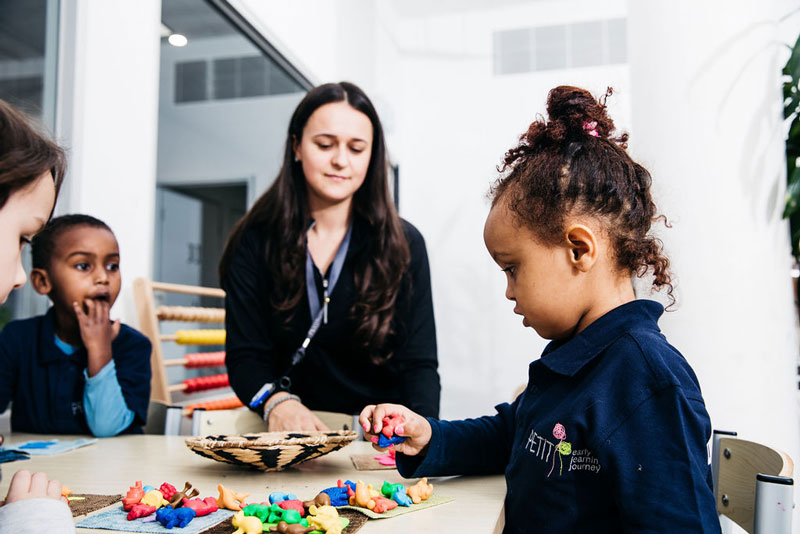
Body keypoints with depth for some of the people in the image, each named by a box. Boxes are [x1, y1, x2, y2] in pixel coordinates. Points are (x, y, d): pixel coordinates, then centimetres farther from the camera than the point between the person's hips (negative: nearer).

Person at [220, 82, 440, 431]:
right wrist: (276, 400, -23)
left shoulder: (404, 244, 0)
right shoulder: (255, 241, 2)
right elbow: (244, 355, -2)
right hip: (290, 441, 1)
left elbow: (419, 365, -4)